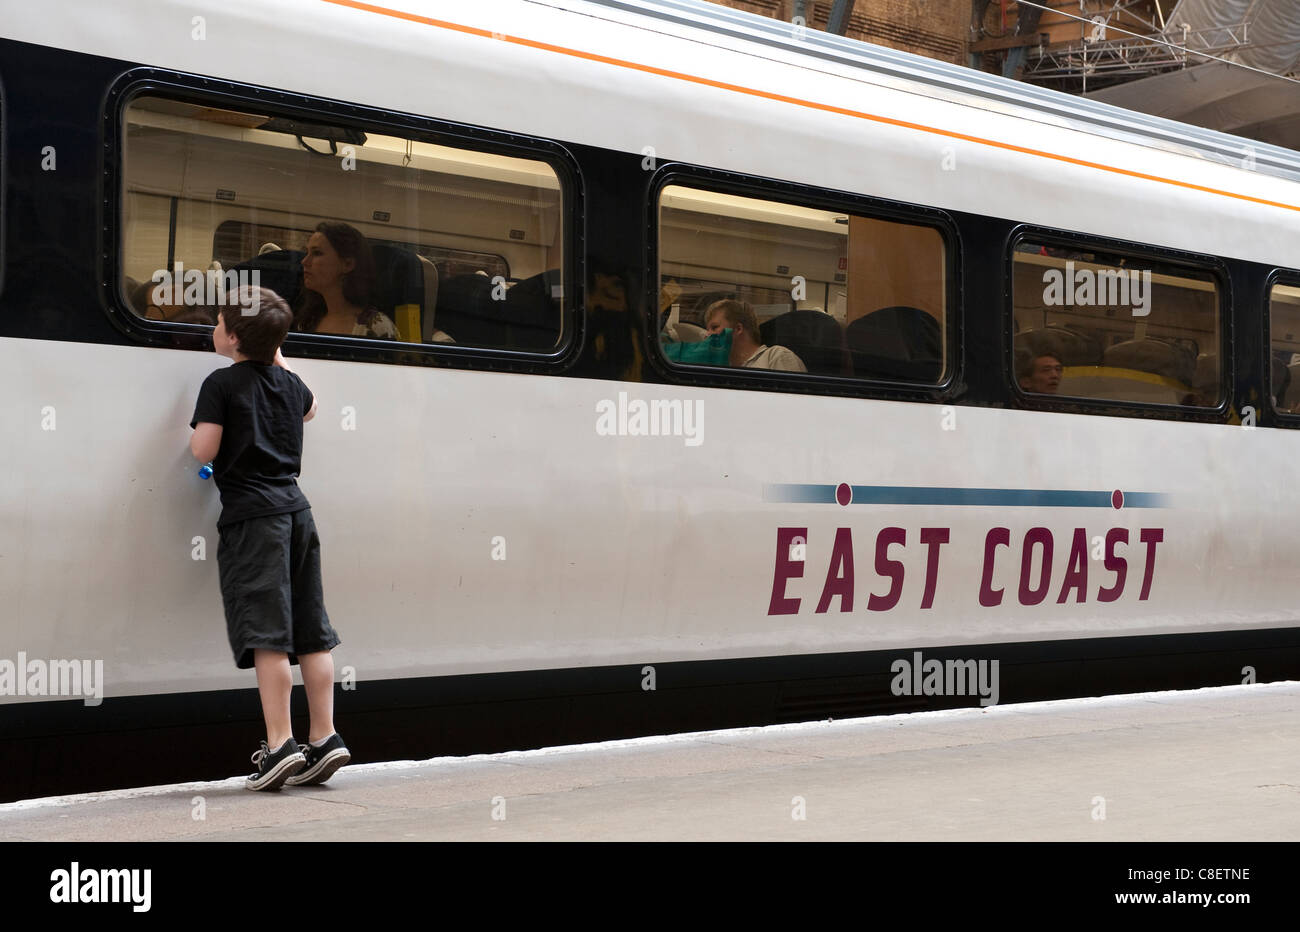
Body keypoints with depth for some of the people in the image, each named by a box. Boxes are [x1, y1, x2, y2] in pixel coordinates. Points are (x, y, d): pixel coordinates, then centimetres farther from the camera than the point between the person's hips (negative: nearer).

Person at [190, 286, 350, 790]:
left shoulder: (221, 384, -7)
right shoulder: (290, 383, 13)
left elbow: (204, 451, -11)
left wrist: (203, 428, 11)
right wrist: (275, 357, 42)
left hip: (252, 517, -7)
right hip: (296, 508, 7)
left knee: (267, 635, -9)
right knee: (311, 632, 8)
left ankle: (280, 744, -13)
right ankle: (324, 738, 9)